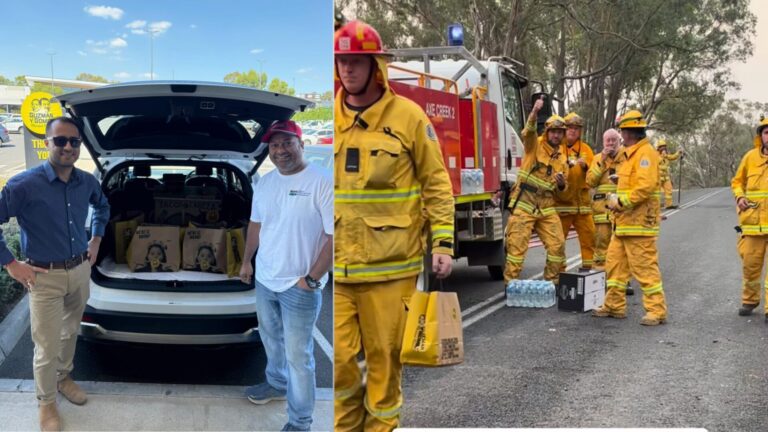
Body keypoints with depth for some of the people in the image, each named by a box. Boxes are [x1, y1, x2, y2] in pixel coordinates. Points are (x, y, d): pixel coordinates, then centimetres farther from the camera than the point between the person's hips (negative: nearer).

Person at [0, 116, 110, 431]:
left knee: (70, 332, 23)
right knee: (47, 346, 2)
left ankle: (64, 378, 45)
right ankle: (46, 402, 22)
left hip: (81, 271, 5)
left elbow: (102, 207, 22)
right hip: (46, 277, -5)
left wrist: (96, 240, 13)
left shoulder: (87, 182, -2)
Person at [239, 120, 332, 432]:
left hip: (299, 287, -7)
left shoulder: (322, 183, -19)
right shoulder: (264, 183, 4)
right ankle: (277, 384, 50)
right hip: (264, 280, 7)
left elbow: (333, 236, -20)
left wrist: (312, 278, -20)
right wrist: (247, 260, 20)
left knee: (298, 355, 0)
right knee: (271, 339, 26)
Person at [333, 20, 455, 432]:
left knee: (385, 358, 8)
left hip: (390, 264, -2)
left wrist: (443, 243, -5)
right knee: (337, 359, 3)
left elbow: (437, 184, 1)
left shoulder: (408, 116, -2)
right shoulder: (331, 118, 6)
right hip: (337, 265, 2)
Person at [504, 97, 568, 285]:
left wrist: (561, 184, -4)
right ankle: (510, 282, 3)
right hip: (524, 204, -5)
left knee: (557, 244, 3)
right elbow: (528, 133, -26)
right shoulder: (535, 144, -1)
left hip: (547, 207, 6)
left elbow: (561, 188, 21)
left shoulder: (561, 157, 14)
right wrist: (535, 112, -44)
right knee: (517, 245, -5)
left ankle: (552, 281, 17)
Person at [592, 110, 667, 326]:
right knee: (615, 262, 12)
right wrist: (616, 200, 12)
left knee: (645, 267, -8)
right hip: (624, 222, 10)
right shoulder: (630, 154, 20)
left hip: (638, 223, -10)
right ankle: (614, 306, 20)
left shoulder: (645, 153, -13)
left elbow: (645, 187, -23)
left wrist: (620, 202, -17)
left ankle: (657, 310, -2)